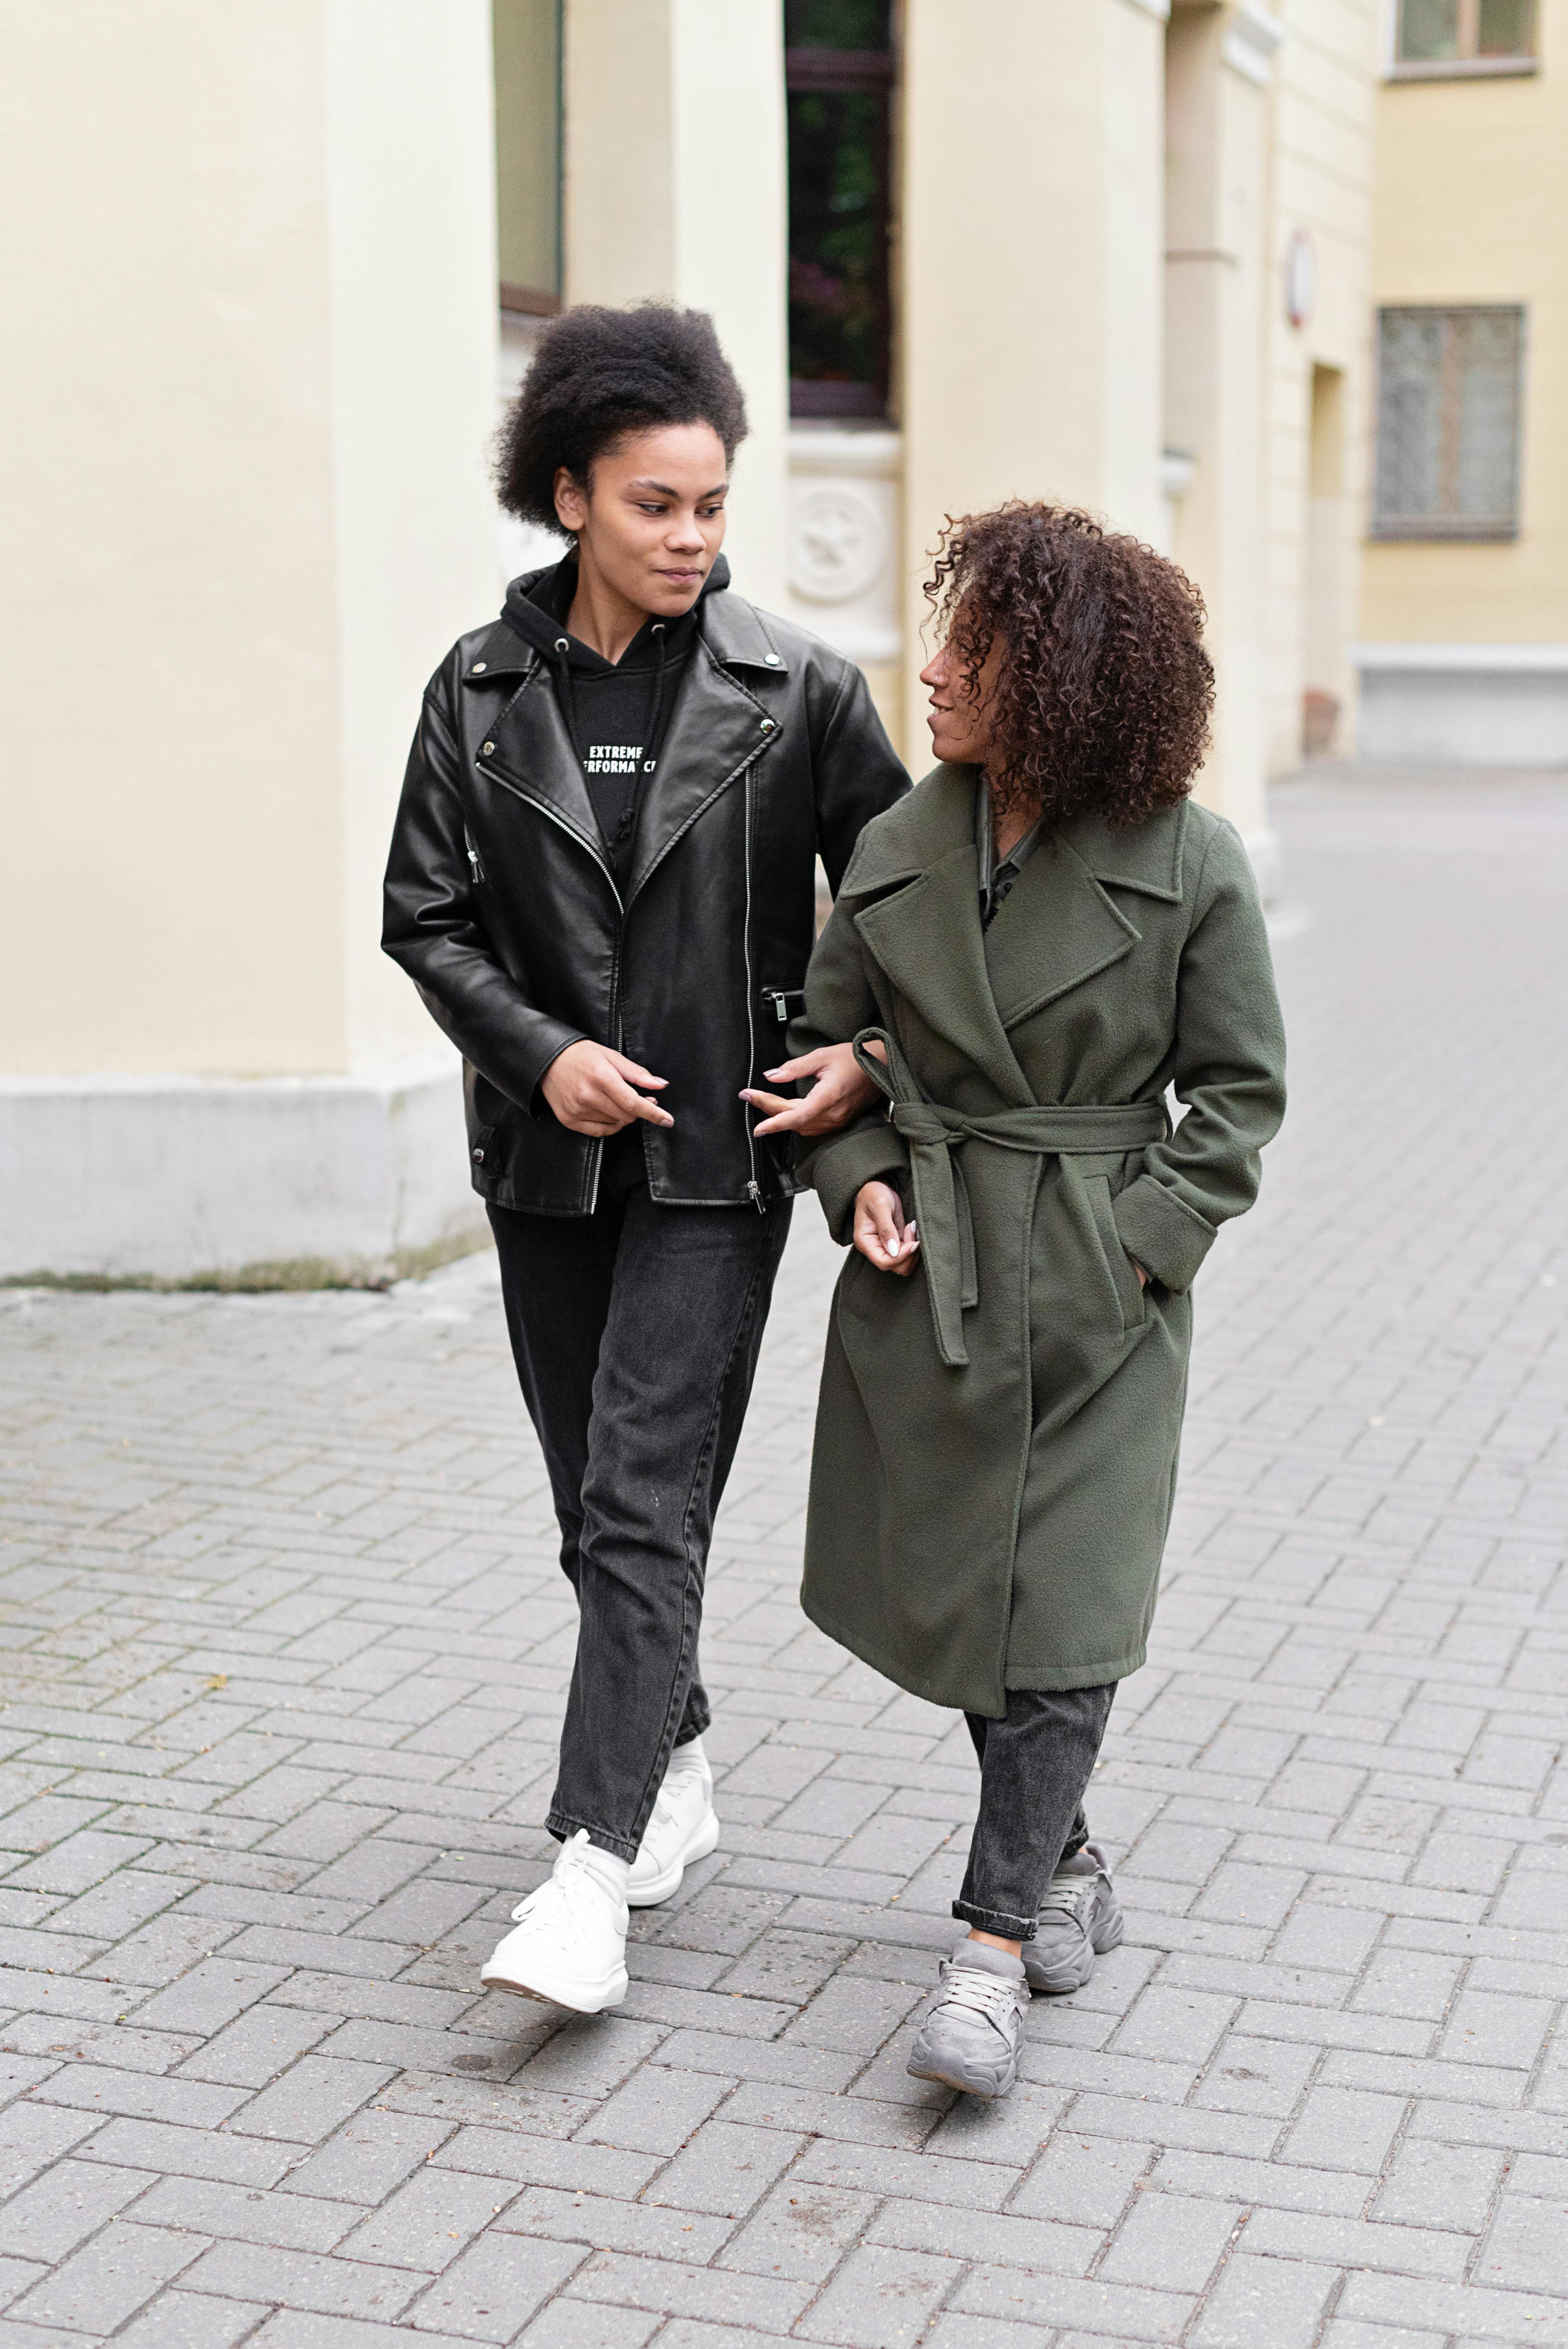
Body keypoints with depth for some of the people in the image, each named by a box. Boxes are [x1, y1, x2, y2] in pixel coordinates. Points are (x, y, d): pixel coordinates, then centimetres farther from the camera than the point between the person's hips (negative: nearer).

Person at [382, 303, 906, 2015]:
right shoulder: (482, 690, 2)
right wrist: (541, 1051, -10)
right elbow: (424, 915, 3)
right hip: (549, 1153, 3)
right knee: (595, 1501, 13)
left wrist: (866, 1056, -11)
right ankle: (676, 1767, 33)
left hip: (719, 1159, -3)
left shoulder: (797, 690, -4)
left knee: (645, 1500, -10)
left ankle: (593, 1869, -9)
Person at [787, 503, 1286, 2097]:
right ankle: (1065, 1866, 33)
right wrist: (863, 1180, -3)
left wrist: (1142, 1242, -10)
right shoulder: (898, 848, 1)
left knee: (1063, 1607, -7)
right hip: (927, 1282, 4)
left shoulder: (1190, 864, -8)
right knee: (951, 1589, 11)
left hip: (1102, 1291, -4)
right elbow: (831, 1039, 12)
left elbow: (1238, 1092, -2)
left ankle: (994, 1941, 2)